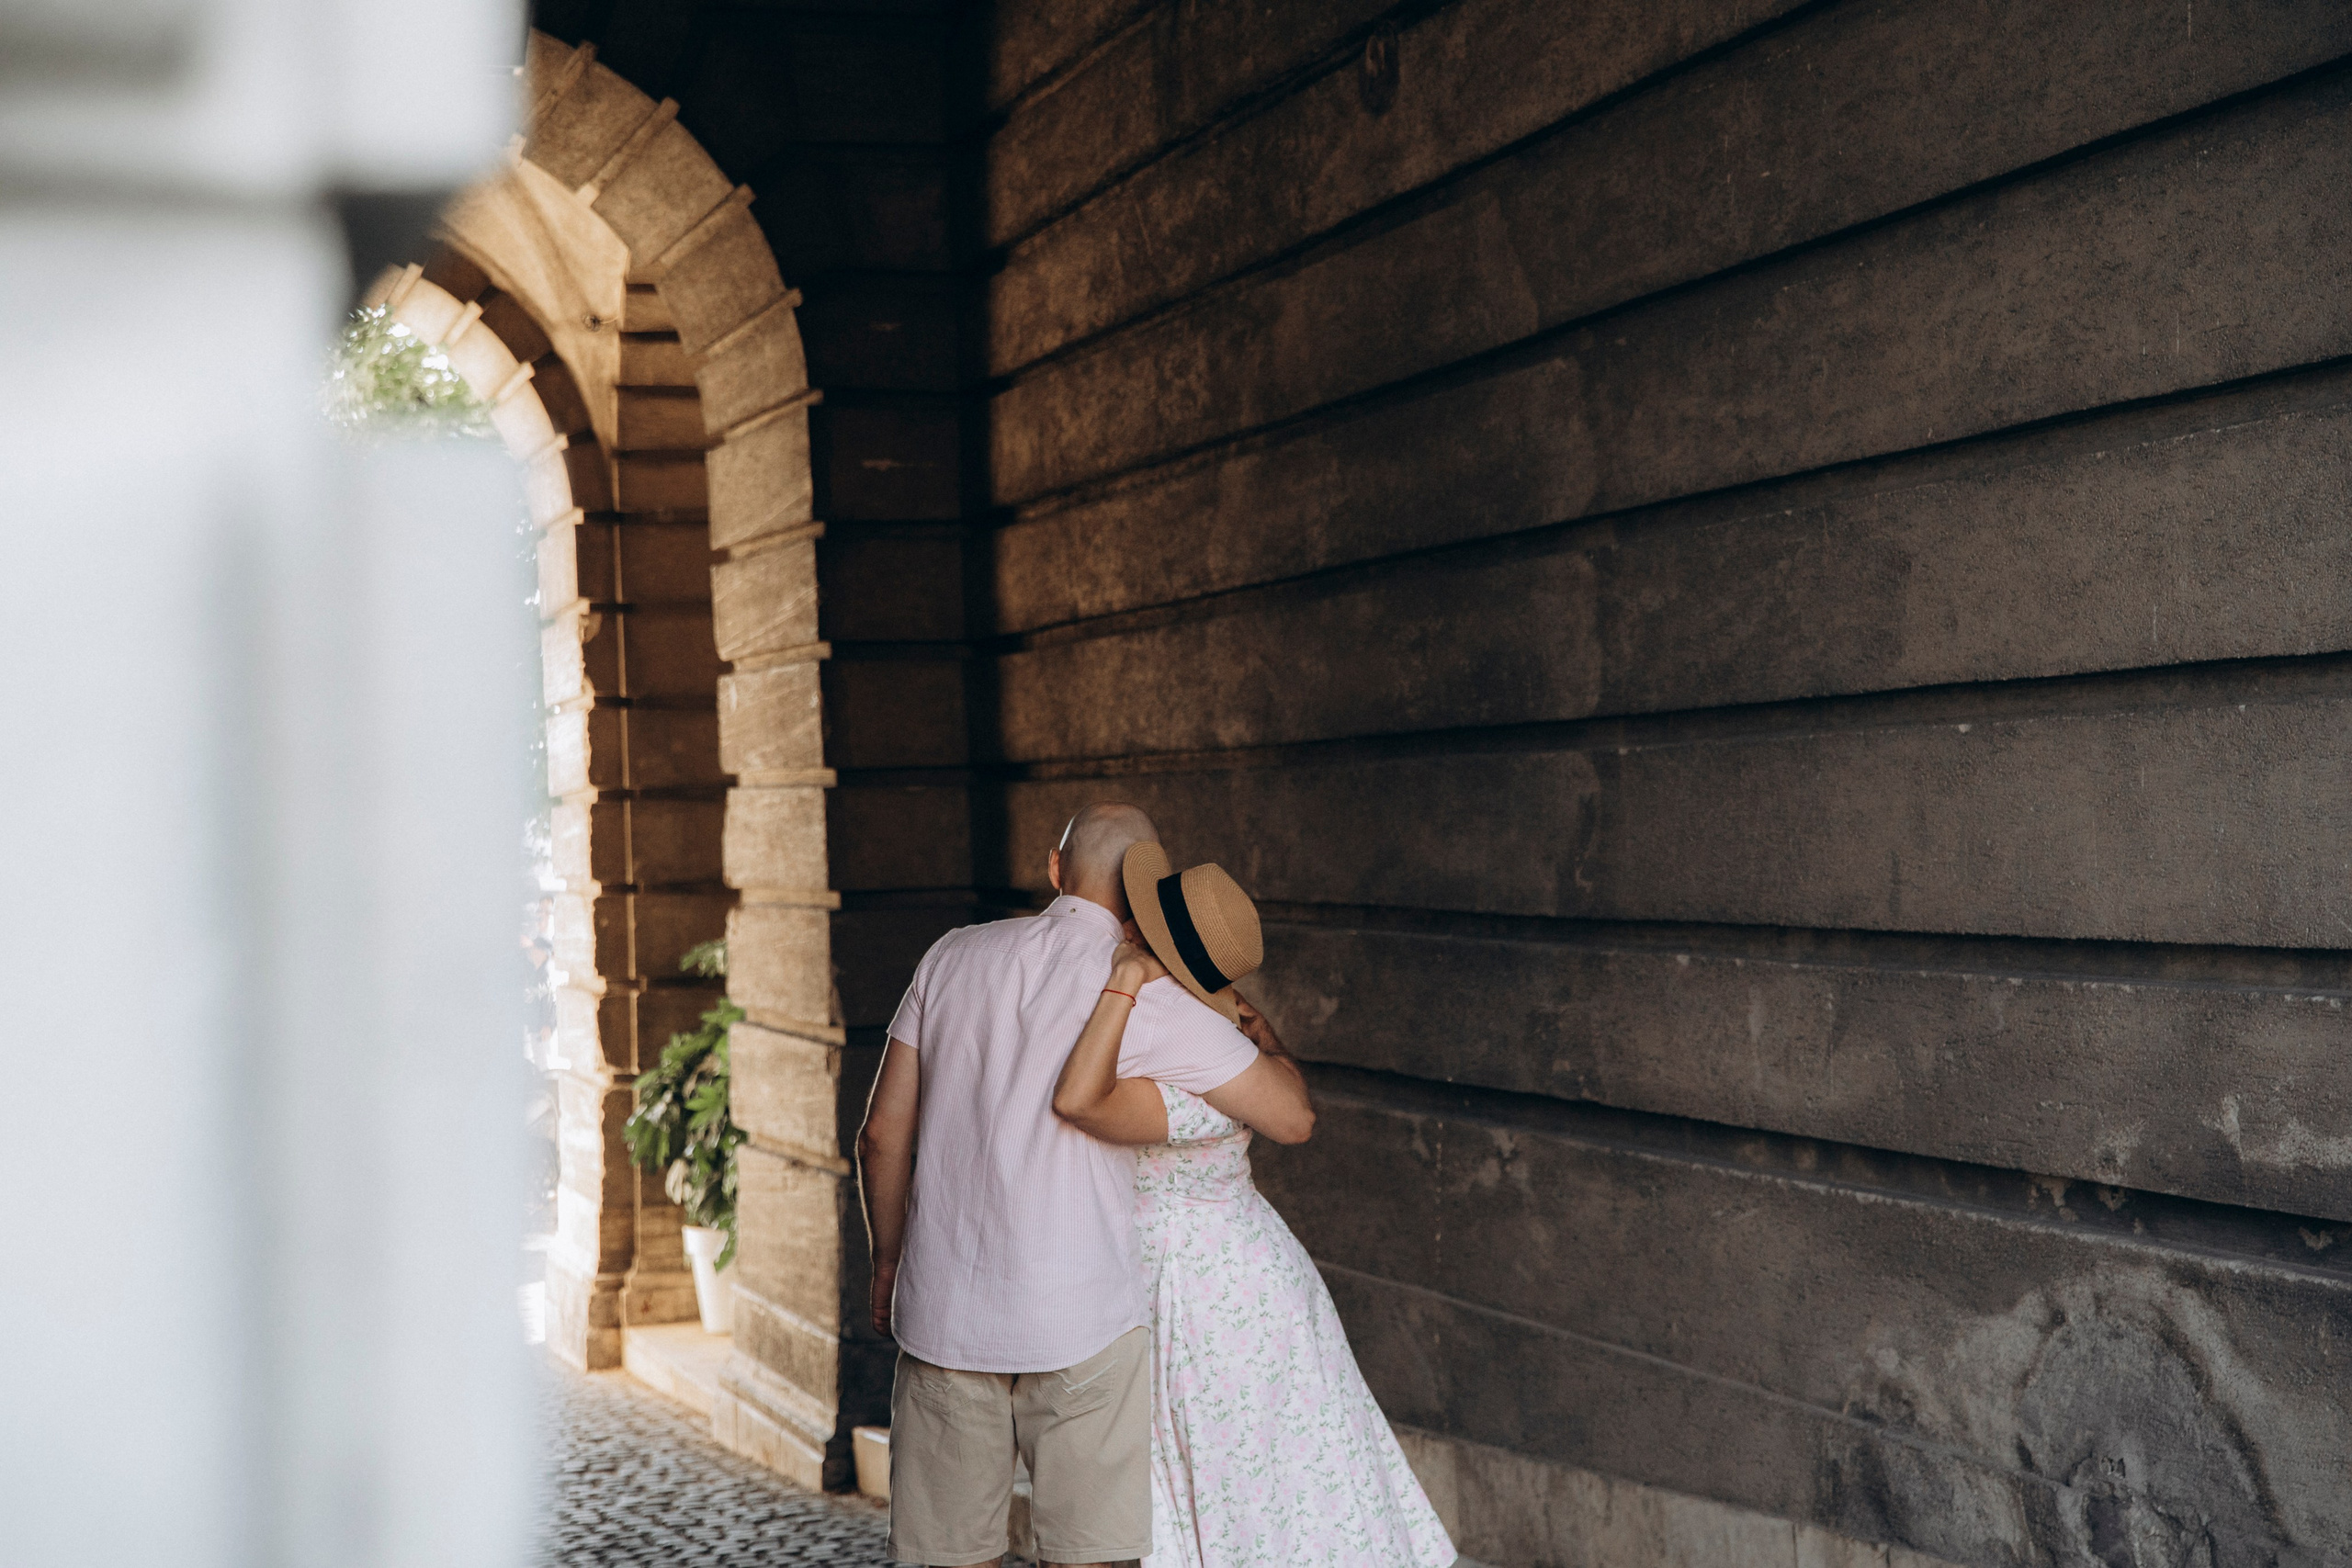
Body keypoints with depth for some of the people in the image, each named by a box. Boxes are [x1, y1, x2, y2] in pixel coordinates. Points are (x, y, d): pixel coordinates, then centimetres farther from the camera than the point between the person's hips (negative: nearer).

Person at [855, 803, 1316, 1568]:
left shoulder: (953, 957, 6)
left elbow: (882, 1136, 9)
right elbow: (1292, 1116, -2)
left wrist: (890, 1259, 23)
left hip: (945, 1312, 4)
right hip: (1083, 1322, -4)